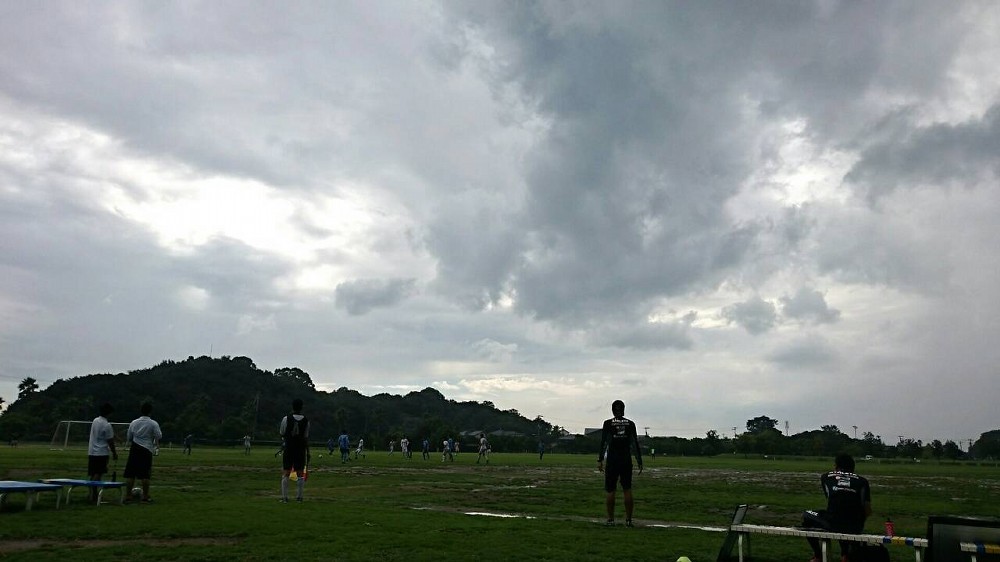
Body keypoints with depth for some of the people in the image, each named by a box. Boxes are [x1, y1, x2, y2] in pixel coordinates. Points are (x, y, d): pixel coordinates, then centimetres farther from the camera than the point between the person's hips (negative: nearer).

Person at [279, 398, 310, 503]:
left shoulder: (286, 419, -6)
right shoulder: (306, 421, -3)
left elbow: (282, 433, 3)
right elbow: (306, 438, -1)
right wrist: (308, 452, 5)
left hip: (288, 449, -1)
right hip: (301, 450, 1)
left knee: (286, 474, 5)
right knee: (300, 474, 7)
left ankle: (284, 497, 3)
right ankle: (299, 497, 7)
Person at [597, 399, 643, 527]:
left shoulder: (608, 423, -2)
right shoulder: (630, 424, 4)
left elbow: (603, 443, -7)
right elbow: (635, 444, 3)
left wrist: (600, 460, -6)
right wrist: (639, 462, 7)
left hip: (612, 461, -2)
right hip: (626, 461, 2)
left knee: (610, 491, 4)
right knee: (627, 490, 8)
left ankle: (610, 519, 4)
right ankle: (628, 520, 8)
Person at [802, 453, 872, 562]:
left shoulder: (826, 477, 14)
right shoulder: (862, 481, 13)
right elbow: (868, 511, 8)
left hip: (833, 524, -3)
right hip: (855, 528, 3)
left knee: (806, 516, 29)